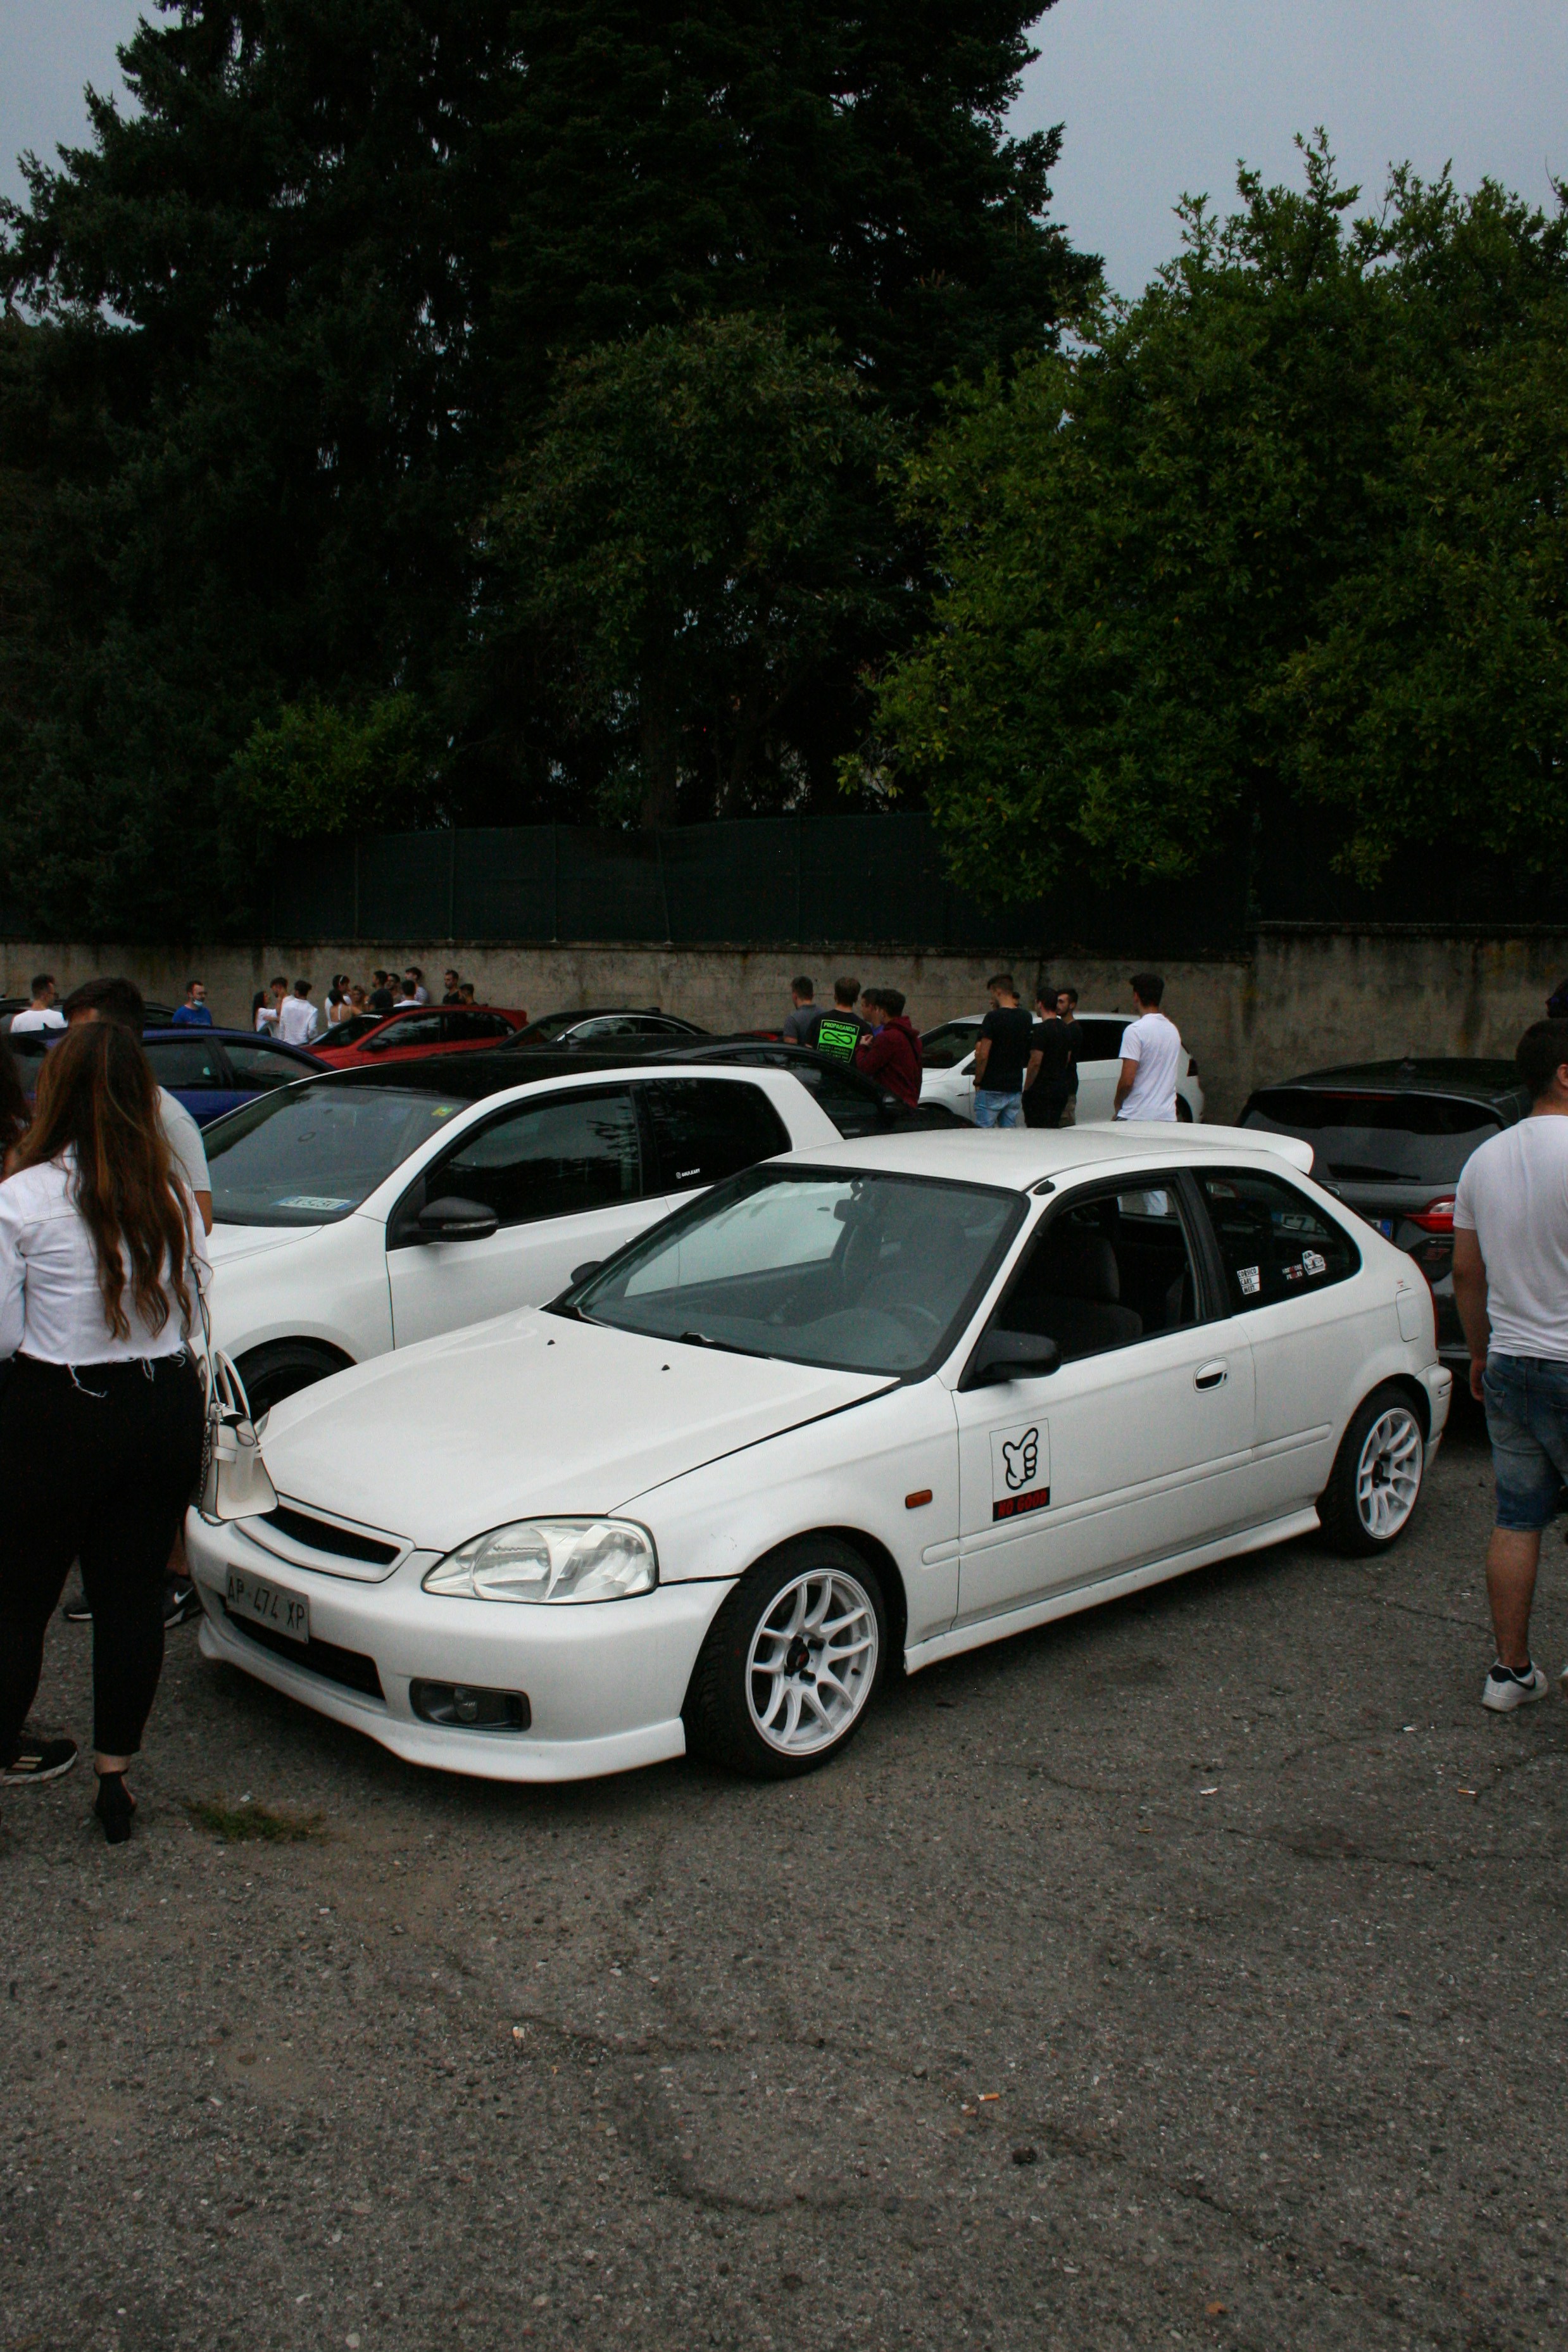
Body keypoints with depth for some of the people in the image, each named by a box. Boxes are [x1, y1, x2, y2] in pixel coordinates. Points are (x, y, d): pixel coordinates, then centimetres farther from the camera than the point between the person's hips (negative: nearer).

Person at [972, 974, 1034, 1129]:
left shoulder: (993, 1018, -14)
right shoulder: (1026, 1018, 6)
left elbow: (983, 1055, -17)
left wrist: (978, 1082, -4)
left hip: (991, 1089, -6)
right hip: (1015, 1088, 6)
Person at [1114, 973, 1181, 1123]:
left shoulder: (1135, 1030, -12)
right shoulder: (1173, 1029, 13)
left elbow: (1127, 1080, -16)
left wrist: (1118, 1106, 1)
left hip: (1136, 1116, -7)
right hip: (1168, 1115, 7)